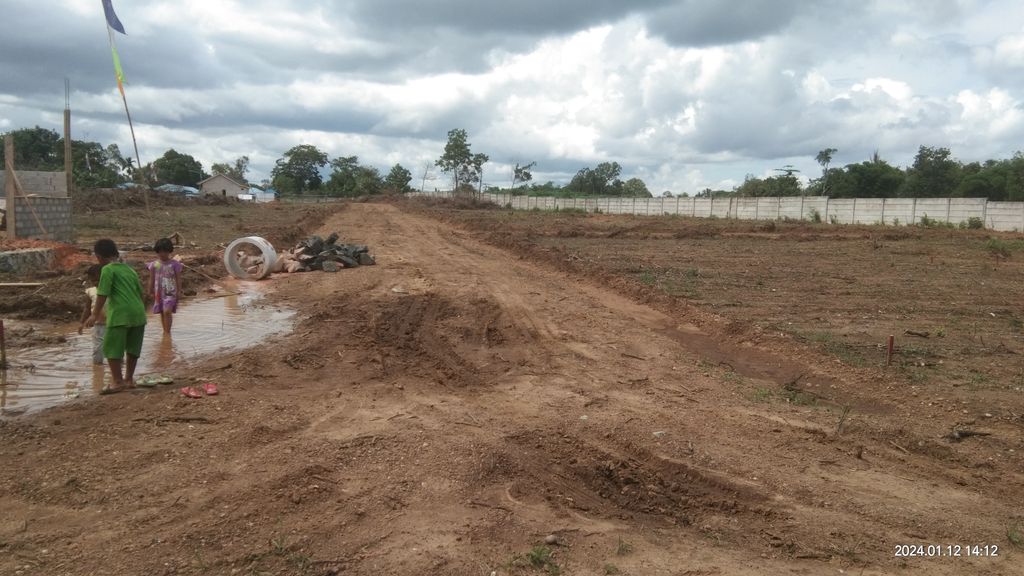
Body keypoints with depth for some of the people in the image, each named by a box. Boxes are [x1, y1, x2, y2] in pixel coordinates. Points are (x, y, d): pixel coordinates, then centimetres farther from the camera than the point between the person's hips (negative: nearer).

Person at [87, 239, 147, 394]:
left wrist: (95, 315, -5)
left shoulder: (108, 270, -4)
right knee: (133, 348, 15)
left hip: (120, 315, -7)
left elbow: (102, 294, -9)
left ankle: (118, 382, -2)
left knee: (112, 348, 1)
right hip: (138, 313, 7)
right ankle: (129, 379, 24)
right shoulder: (129, 269, 18)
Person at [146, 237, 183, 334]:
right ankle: (165, 331, 24)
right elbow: (152, 280, 10)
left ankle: (168, 332, -9)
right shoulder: (154, 264, 4)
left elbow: (178, 279, 0)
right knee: (162, 313, 11)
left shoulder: (174, 264, -3)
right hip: (159, 292, 4)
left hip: (170, 292, -3)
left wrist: (179, 291, -4)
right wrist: (151, 292, 10)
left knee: (167, 311, -16)